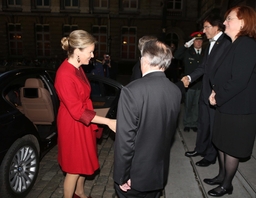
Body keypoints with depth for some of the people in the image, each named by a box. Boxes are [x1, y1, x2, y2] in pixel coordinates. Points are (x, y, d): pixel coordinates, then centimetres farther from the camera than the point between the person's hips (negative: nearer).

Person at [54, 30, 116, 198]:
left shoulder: (77, 68, 2)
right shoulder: (65, 75, -26)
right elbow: (77, 111, -27)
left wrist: (93, 122, 17)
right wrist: (108, 121, -26)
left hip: (83, 123, 9)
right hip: (73, 125, -9)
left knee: (83, 162, 23)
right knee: (74, 168, 9)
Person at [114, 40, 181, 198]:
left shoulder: (132, 91, -25)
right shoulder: (176, 91, -6)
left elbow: (125, 139, -23)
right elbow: (170, 131, 4)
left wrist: (122, 176, -11)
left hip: (136, 174, -5)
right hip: (160, 172, 6)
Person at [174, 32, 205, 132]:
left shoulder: (205, 53, 2)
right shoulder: (187, 52, 2)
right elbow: (176, 56, -13)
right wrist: (186, 45, -18)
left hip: (200, 84, 1)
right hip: (189, 84, -1)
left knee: (197, 105, 11)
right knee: (188, 105, 11)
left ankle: (194, 123, 25)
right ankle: (187, 124, 25)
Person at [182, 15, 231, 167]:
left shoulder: (227, 44, -15)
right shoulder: (211, 44, 13)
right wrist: (190, 77, 0)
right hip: (206, 92, 8)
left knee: (214, 126, 6)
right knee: (203, 123, 19)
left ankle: (210, 156, 23)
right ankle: (200, 149, 37)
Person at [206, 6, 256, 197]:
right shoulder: (237, 44, 12)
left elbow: (239, 81, -25)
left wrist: (218, 98, -14)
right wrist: (216, 92, -1)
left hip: (238, 110, -9)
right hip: (227, 106, 9)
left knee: (231, 149, 7)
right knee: (223, 144, 20)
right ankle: (222, 176, 38)